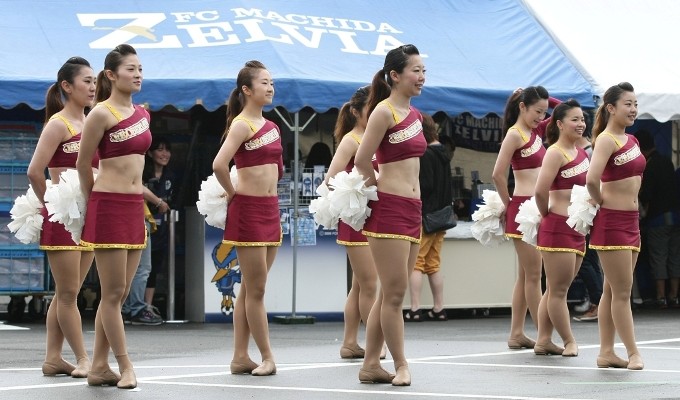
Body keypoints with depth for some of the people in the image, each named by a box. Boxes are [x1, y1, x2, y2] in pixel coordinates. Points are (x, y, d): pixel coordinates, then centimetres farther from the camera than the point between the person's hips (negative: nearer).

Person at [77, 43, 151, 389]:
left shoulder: (142, 113, 11)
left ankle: (99, 367, 15)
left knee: (119, 294, 9)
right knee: (112, 293, -2)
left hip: (134, 207, 8)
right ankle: (125, 367, 3)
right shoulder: (102, 114, -10)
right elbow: (83, 165, -3)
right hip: (109, 207, -8)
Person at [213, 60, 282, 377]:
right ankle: (267, 357, 2)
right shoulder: (241, 125, -12)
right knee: (255, 289, -2)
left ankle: (240, 357, 14)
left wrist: (266, 191, 14)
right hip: (248, 209, -8)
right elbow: (219, 164, -25)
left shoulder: (270, 126, 12)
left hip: (270, 208, 8)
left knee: (250, 288, 10)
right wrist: (232, 194, -12)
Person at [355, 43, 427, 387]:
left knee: (390, 293, 10)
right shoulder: (384, 111, -11)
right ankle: (401, 365, 2)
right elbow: (362, 161, -13)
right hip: (388, 208, -8)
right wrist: (376, 184, 1)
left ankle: (370, 365, 15)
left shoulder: (414, 114, 14)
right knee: (394, 293, -5)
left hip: (412, 208, 8)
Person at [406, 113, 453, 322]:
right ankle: (438, 309, 12)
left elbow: (425, 185, -18)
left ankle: (415, 309, -9)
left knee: (414, 263, -5)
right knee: (433, 264, 13)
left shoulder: (425, 155, -15)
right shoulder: (443, 153, 12)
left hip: (425, 216, -9)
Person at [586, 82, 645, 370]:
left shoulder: (631, 140, 12)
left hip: (631, 220, 8)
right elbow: (591, 179, -29)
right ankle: (633, 353, -1)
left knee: (613, 291, 11)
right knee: (622, 292, -4)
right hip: (611, 222, -8)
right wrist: (599, 201, -13)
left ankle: (606, 352, 15)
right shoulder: (606, 140, -14)